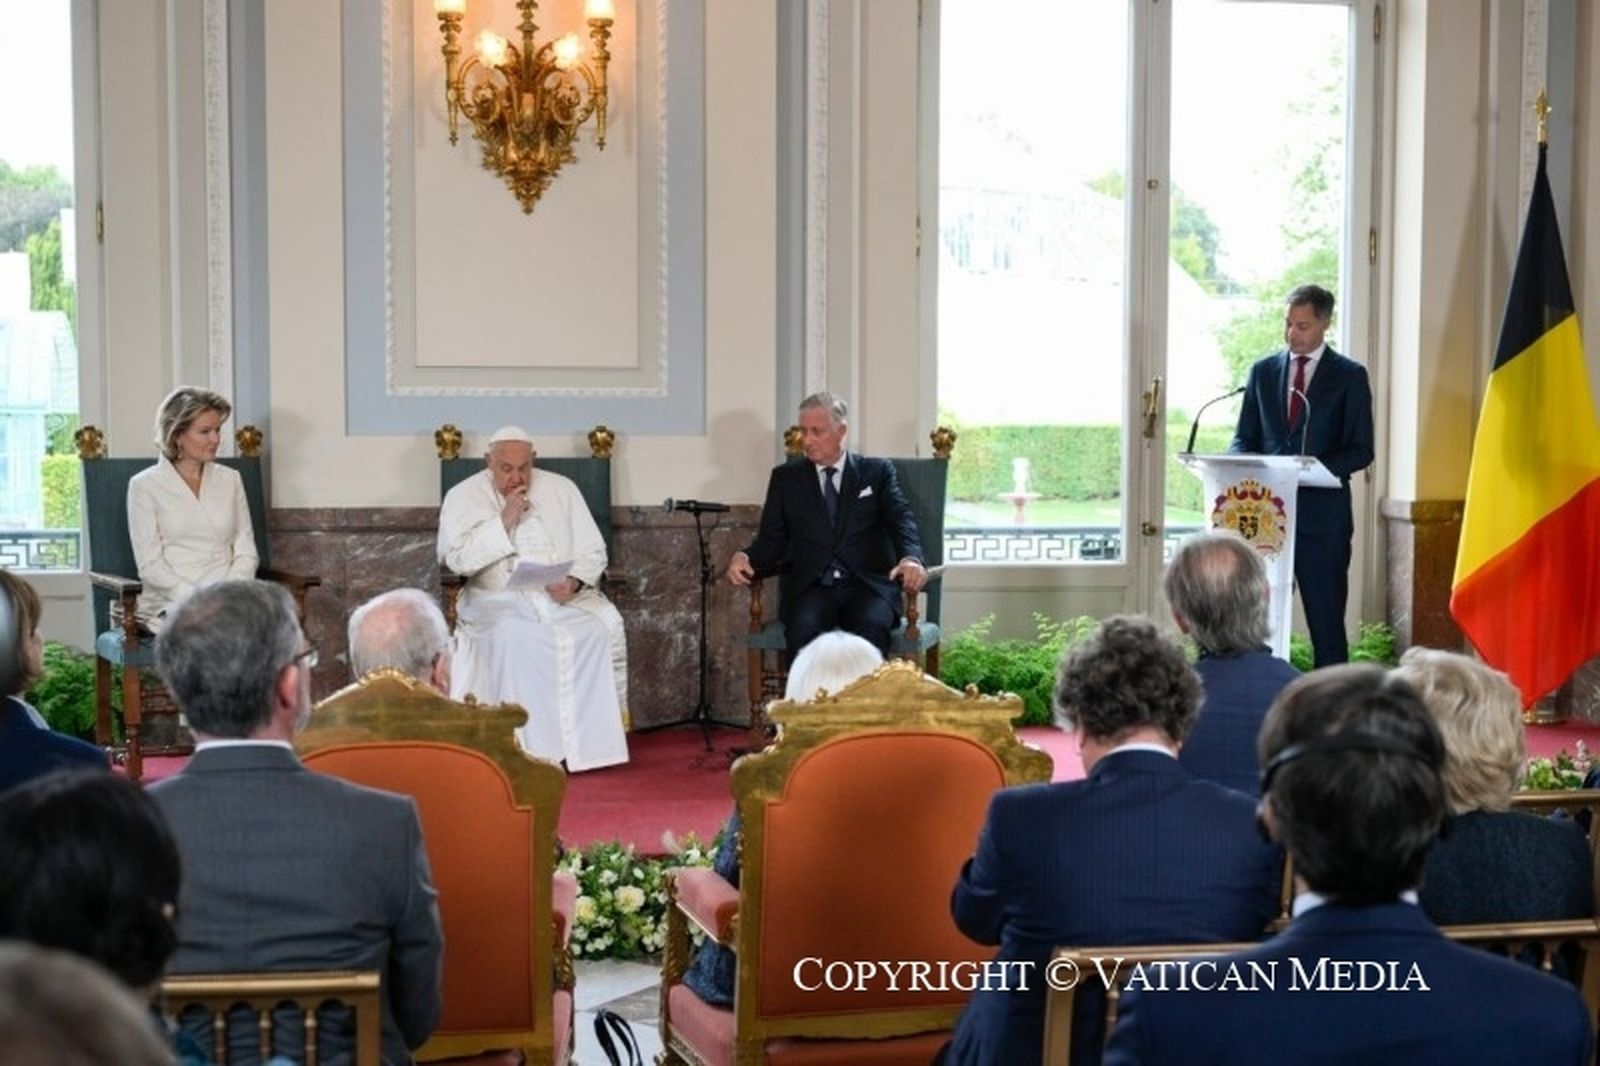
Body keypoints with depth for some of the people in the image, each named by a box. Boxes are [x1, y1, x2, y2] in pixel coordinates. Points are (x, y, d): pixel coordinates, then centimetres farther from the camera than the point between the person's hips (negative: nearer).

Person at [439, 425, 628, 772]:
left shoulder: (561, 489, 10)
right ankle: (532, 747, -31)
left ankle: (592, 737, -20)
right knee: (513, 638, -35)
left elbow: (593, 551, 7)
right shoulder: (464, 496, 4)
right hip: (498, 599, -2)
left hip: (565, 595, 2)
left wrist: (575, 582, -13)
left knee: (605, 626, -27)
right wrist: (504, 521, -14)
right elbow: (458, 558, -10)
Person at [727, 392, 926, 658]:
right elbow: (772, 539, 14)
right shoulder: (786, 477, 18)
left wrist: (911, 558, -23)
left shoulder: (877, 472, 13)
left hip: (867, 585, -1)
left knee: (871, 627, -35)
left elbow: (901, 519, -1)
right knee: (802, 628, -33)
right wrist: (745, 557, -9)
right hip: (814, 588, 1)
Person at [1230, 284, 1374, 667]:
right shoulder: (1263, 371, 13)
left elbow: (1361, 449, -1)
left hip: (1322, 515, -3)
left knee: (1326, 618, -1)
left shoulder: (1349, 376, 3)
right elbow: (1243, 438, 15)